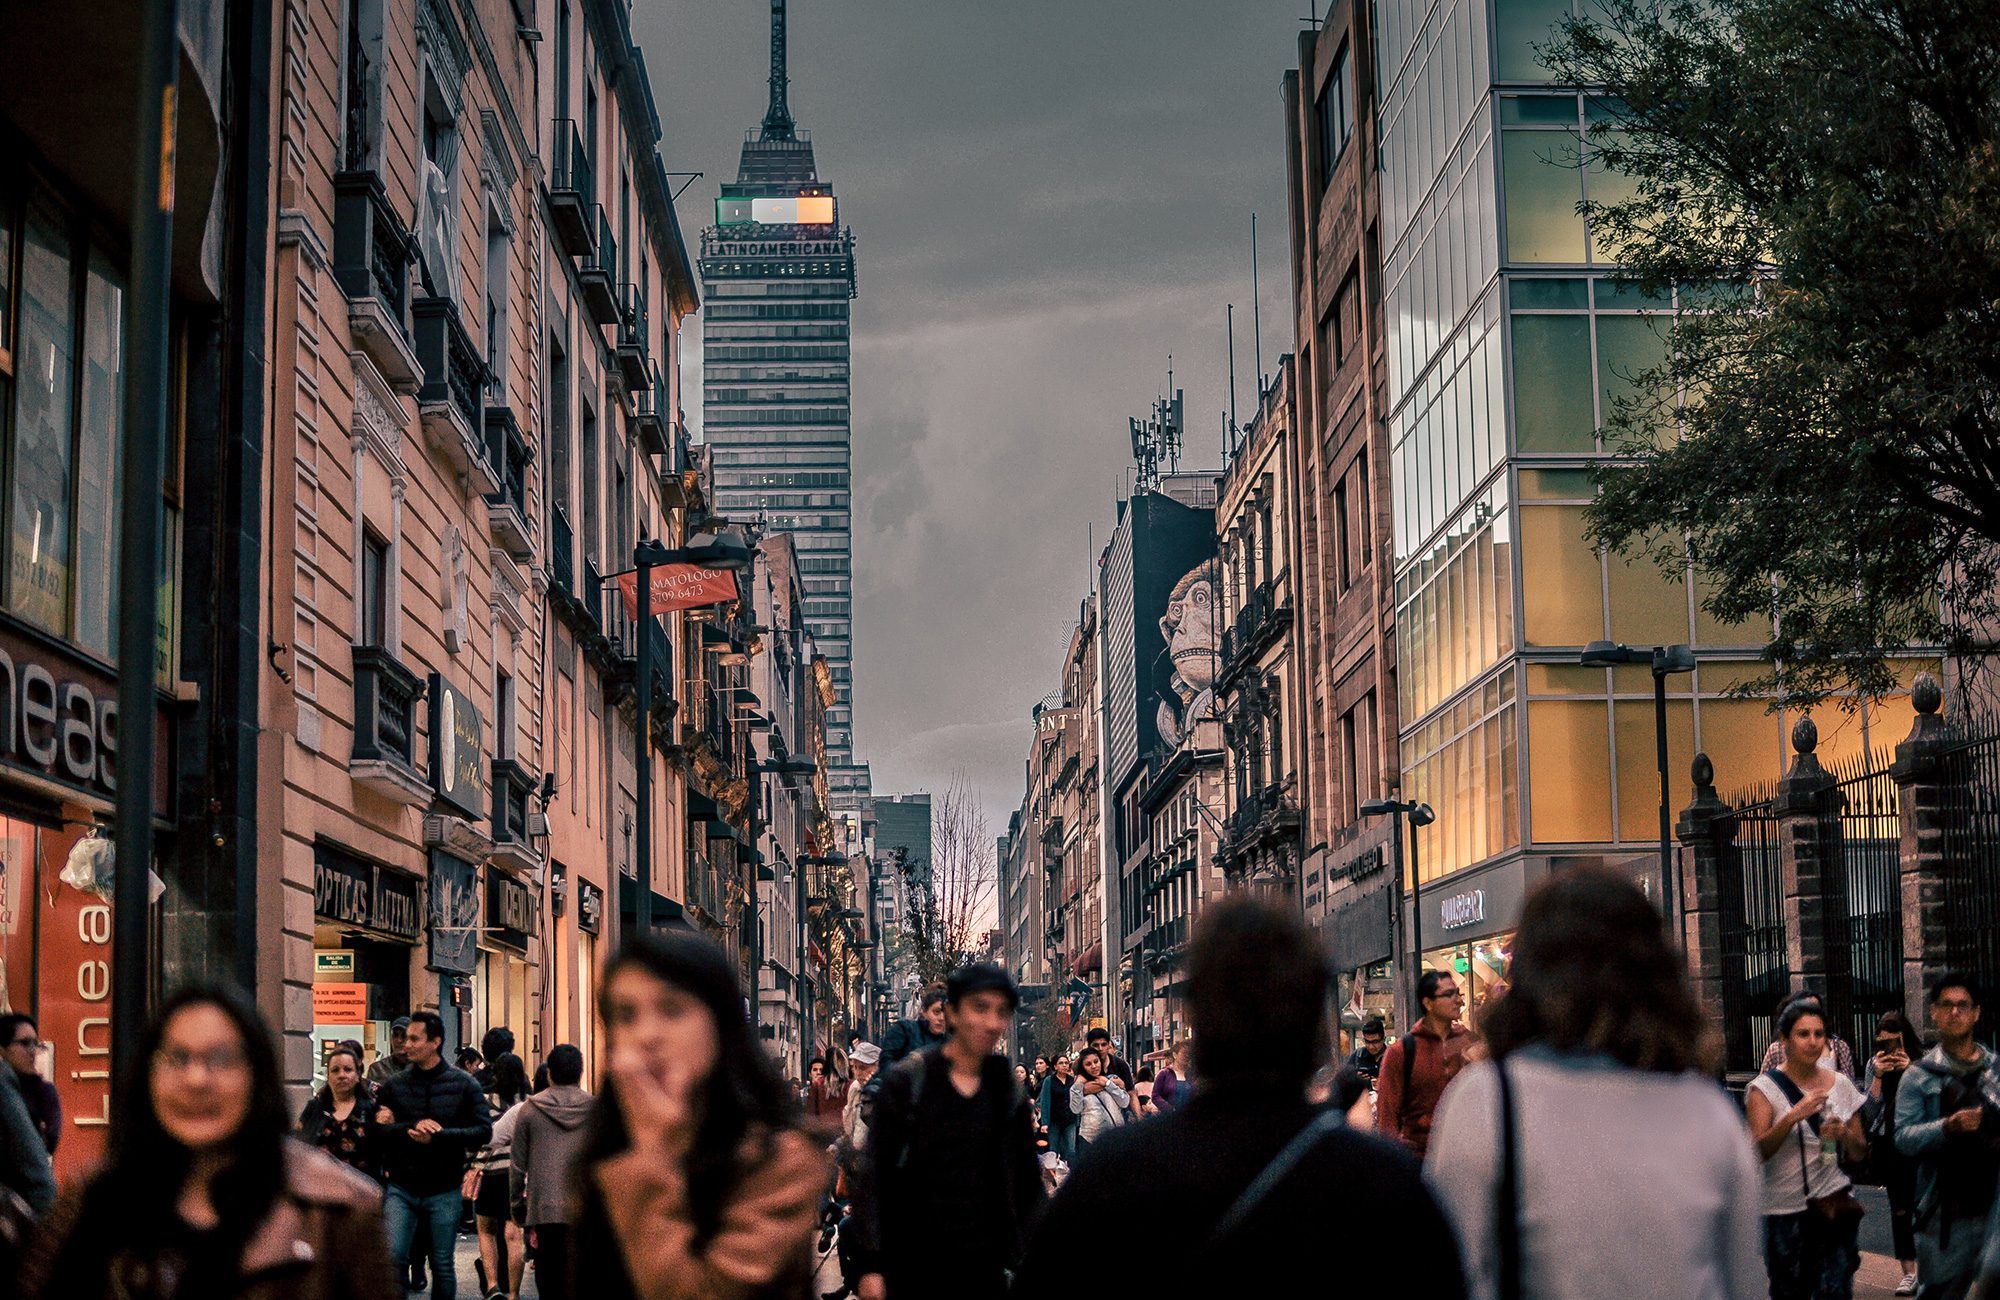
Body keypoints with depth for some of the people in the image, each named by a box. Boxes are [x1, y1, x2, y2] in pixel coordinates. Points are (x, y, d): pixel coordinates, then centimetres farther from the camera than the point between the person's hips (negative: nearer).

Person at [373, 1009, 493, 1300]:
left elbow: (484, 1131, -5)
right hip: (401, 1188, 1)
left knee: (443, 1266, 7)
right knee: (392, 1258, -11)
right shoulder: (393, 1085, 4)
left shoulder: (464, 1085, 0)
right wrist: (412, 1128, -19)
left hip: (445, 1191, -1)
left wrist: (437, 1136, -17)